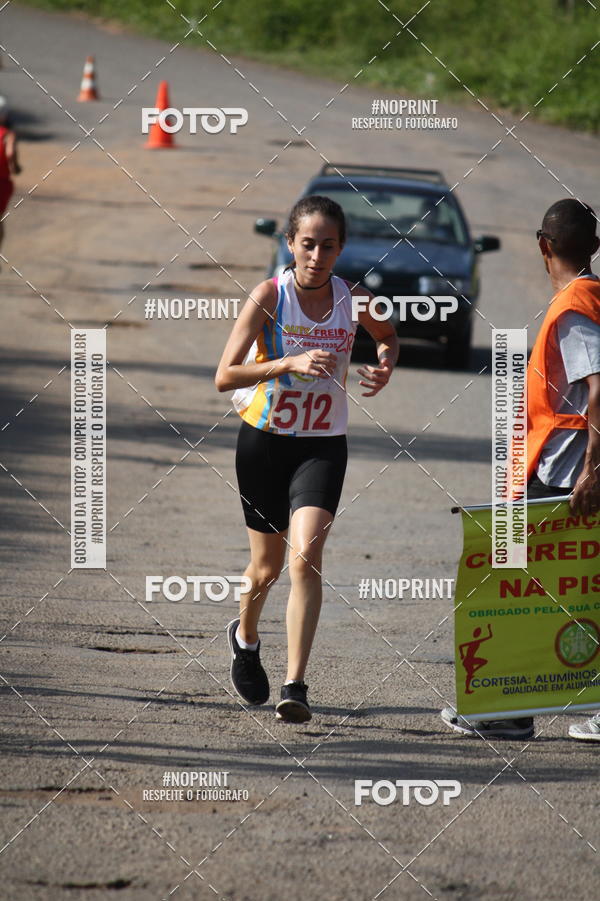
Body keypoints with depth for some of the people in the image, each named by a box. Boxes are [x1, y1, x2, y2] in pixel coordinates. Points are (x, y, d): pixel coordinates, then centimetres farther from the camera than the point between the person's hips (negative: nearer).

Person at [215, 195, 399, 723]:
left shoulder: (354, 301, -5)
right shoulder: (269, 296, -12)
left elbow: (387, 335, 20)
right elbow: (225, 377, -17)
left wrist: (385, 366, -2)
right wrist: (290, 363, -29)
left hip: (323, 446, 0)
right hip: (264, 441, 0)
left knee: (306, 557, -18)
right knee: (268, 565, 13)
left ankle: (295, 686, -19)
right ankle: (246, 636, 47)